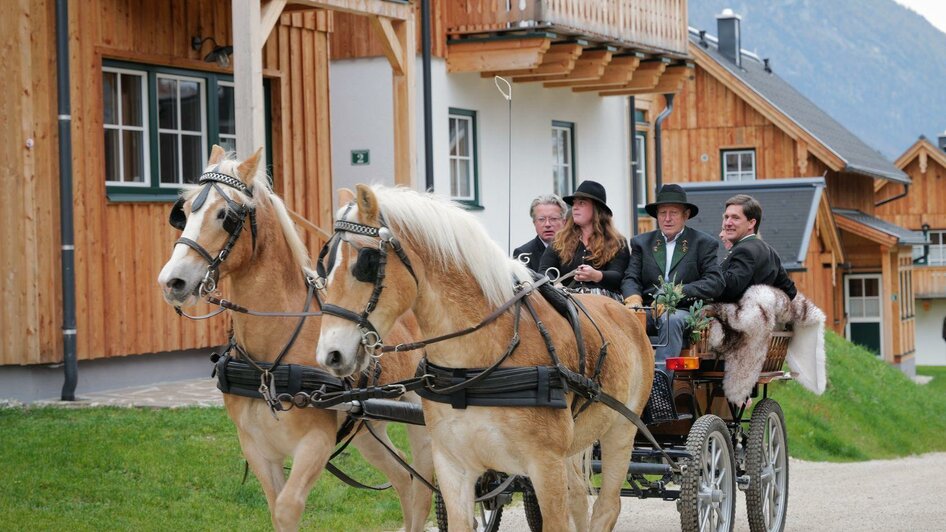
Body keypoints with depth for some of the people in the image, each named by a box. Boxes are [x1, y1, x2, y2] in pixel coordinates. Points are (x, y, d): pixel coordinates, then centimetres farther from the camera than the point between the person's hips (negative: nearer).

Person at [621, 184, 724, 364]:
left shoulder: (704, 243, 11)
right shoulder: (641, 242, 21)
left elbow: (715, 282, -3)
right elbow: (631, 278, 10)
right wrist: (633, 298, -15)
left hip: (683, 310, -3)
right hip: (648, 309, 3)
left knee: (672, 320, -37)